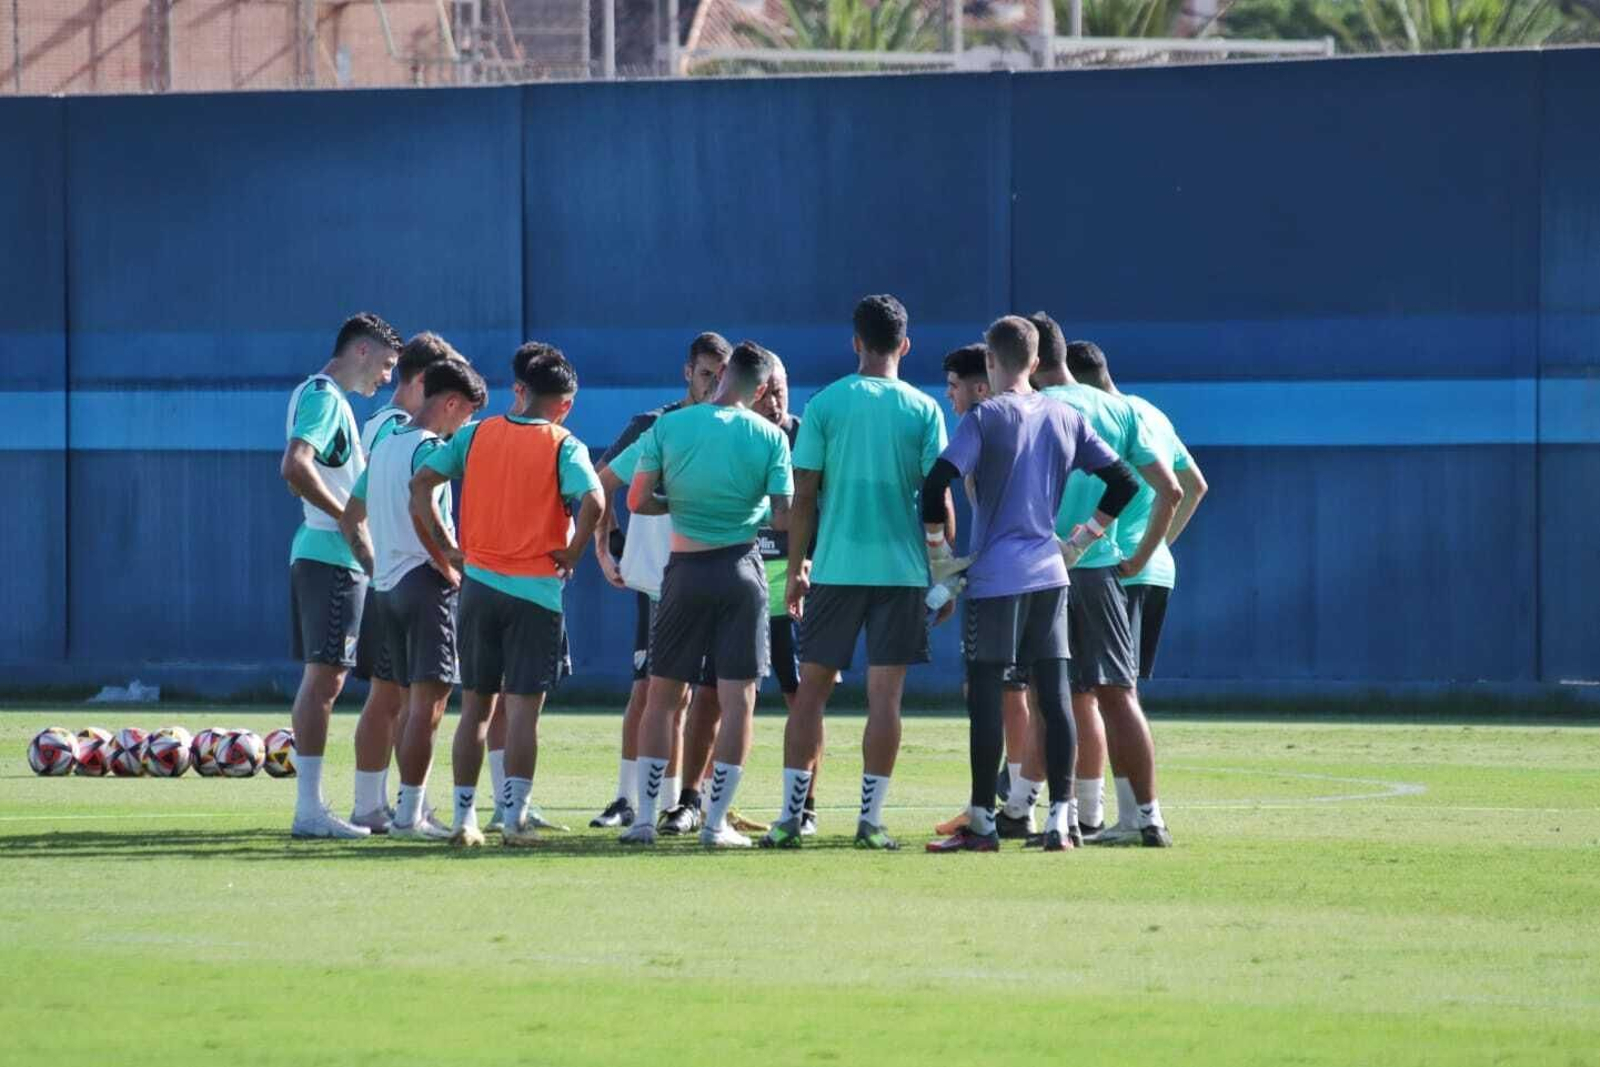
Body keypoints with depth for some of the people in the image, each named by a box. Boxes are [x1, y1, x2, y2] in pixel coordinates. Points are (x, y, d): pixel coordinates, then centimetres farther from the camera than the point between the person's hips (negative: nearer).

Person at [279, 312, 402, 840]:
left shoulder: (319, 395, 18)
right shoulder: (323, 396, -12)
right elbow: (295, 466, -26)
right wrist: (348, 519, -19)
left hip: (317, 555, 10)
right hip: (332, 558, -10)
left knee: (321, 678, 11)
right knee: (324, 677, -11)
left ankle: (309, 804, 13)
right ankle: (310, 808, -13)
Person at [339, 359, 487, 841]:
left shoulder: (384, 446, 17)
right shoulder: (428, 447, -10)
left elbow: (351, 520, 22)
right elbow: (424, 511, -26)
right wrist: (454, 569, -16)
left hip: (387, 585, 9)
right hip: (424, 582, -9)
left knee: (412, 701, 14)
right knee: (428, 702, -7)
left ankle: (410, 806, 15)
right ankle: (409, 813, -10)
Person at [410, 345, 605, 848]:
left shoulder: (476, 435, 6)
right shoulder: (563, 446, -5)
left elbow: (421, 483, 0)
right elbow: (593, 501, -21)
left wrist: (444, 550, 4)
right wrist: (572, 554, -6)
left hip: (477, 581, 3)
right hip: (535, 590, -3)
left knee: (475, 707, 11)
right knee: (523, 708, -1)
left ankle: (464, 816, 11)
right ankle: (514, 816, -7)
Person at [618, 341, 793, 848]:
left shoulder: (669, 426, -2)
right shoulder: (770, 437, -4)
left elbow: (637, 501, -2)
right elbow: (784, 516, -7)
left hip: (686, 569, 1)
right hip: (742, 568, -1)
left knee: (662, 696, 10)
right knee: (738, 698, 3)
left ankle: (645, 817, 7)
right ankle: (716, 821, -1)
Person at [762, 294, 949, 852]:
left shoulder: (825, 404, 0)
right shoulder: (923, 410, 0)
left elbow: (804, 496, 0)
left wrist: (795, 569, 8)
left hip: (835, 569, 0)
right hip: (902, 569, 0)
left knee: (811, 689, 7)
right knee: (885, 695, 2)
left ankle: (790, 815, 4)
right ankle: (871, 819, -1)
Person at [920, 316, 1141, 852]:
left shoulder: (984, 418, -6)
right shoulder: (1066, 419, 9)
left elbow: (937, 484, -16)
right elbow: (1123, 481, 11)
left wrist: (938, 554, -7)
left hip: (995, 578, -5)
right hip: (1049, 573, 5)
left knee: (985, 695, -1)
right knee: (1054, 695, 4)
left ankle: (982, 822, -1)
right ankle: (1060, 818, 0)